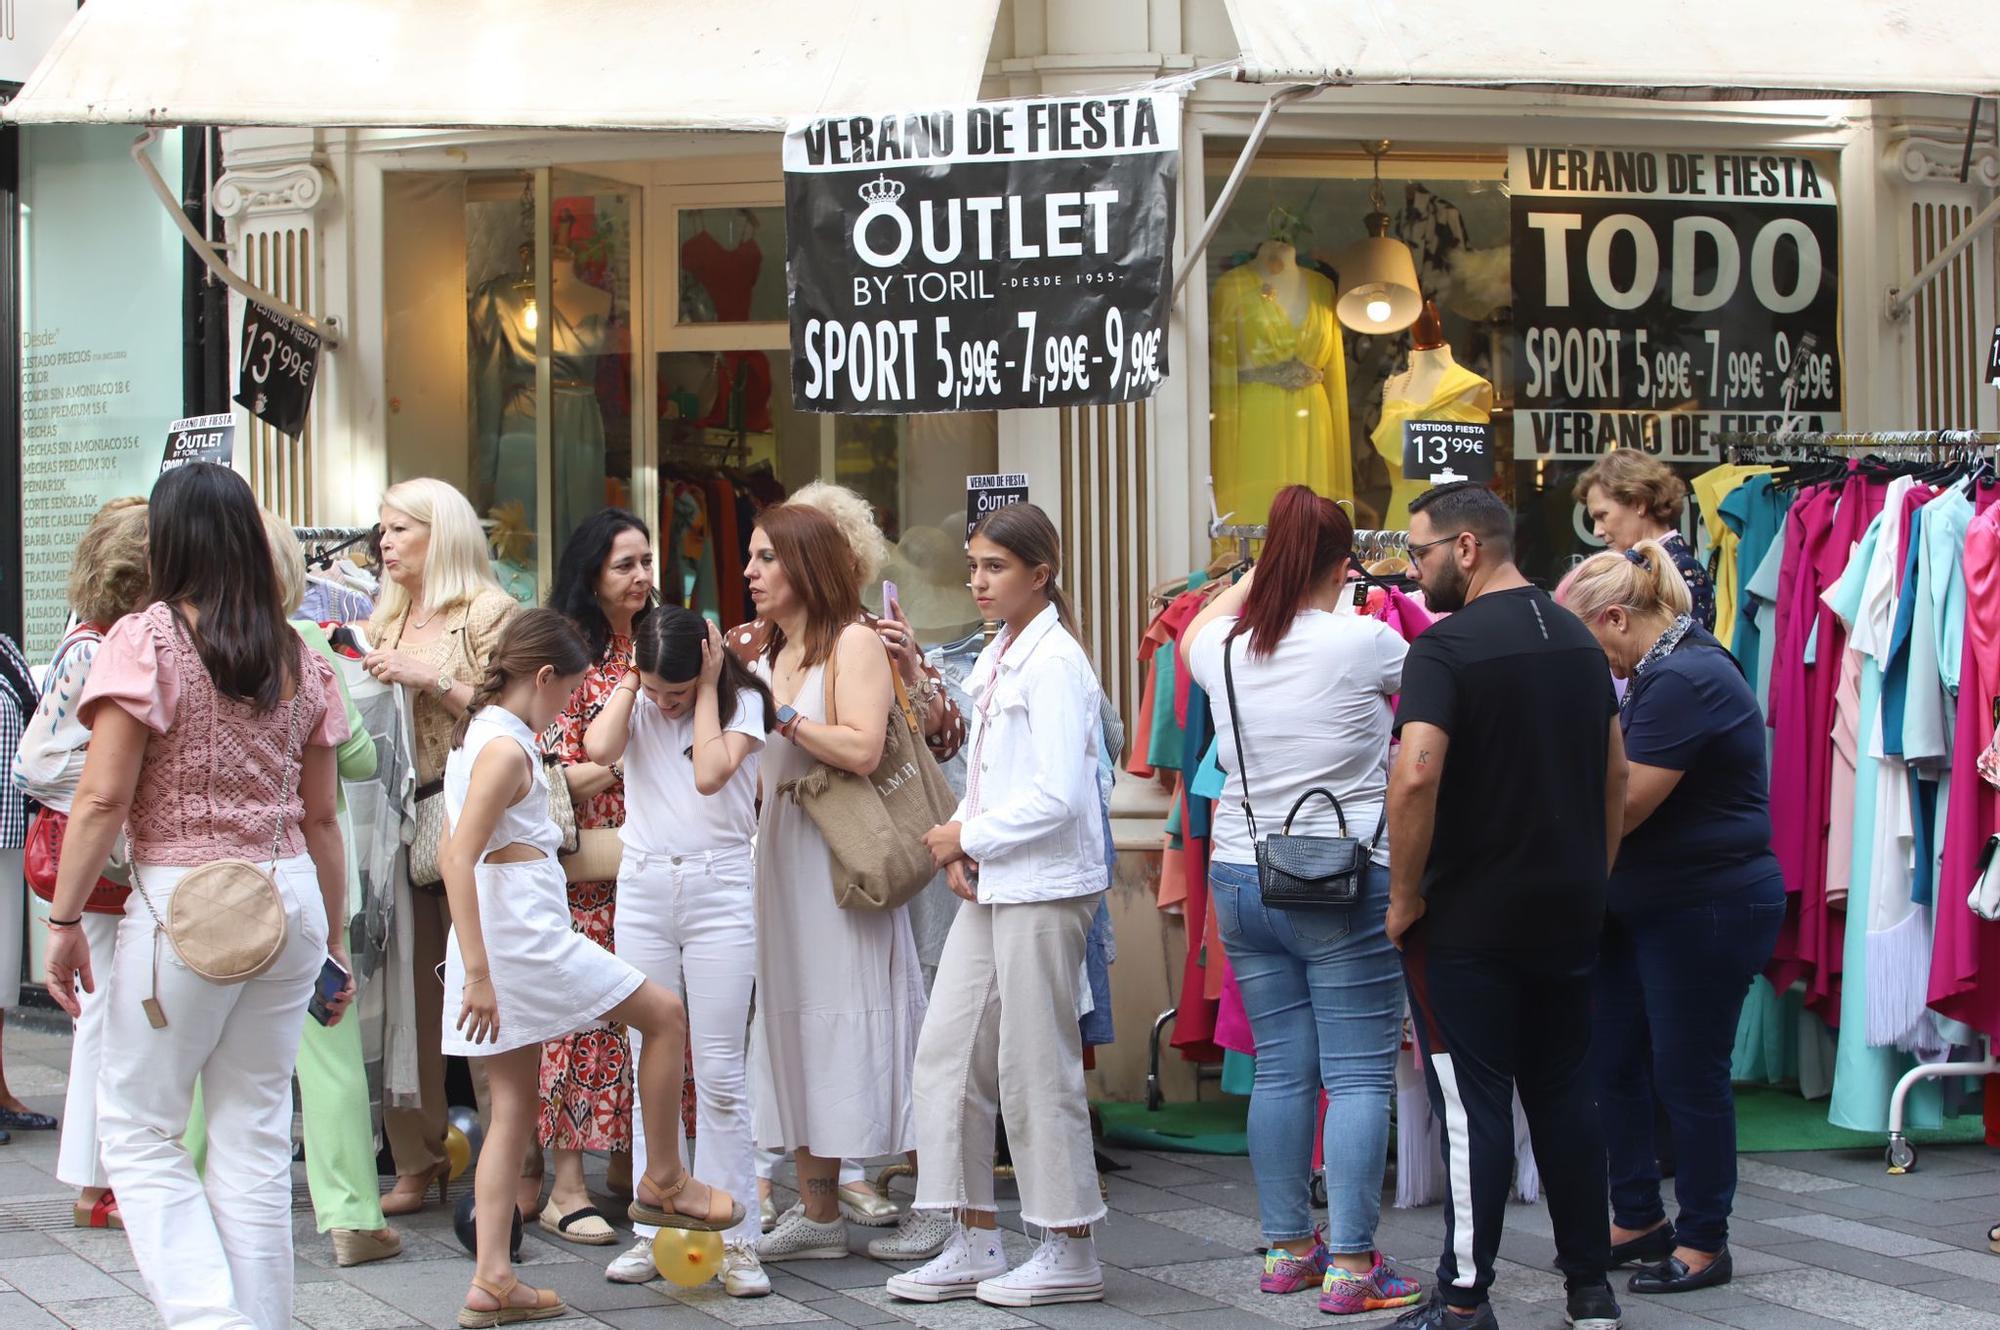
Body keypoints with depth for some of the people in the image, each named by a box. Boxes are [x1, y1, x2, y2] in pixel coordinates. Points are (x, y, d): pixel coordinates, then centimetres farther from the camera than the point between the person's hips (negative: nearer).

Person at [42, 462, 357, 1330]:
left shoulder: (144, 641, -6)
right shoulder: (299, 658, 8)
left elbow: (104, 797, -11)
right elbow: (320, 815, 11)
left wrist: (66, 917, -5)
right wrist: (333, 939, 18)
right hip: (288, 899, 5)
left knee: (138, 1127, 5)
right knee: (255, 1133, 10)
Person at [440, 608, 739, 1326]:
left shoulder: (480, 734, 15)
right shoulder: (506, 748, -15)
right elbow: (457, 857, -24)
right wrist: (478, 973, -26)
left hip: (505, 944, 10)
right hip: (525, 937, -10)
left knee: (514, 1107, 10)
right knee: (666, 1013, 5)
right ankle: (663, 1181, 16)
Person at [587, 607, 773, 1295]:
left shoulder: (741, 700, -1)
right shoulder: (633, 700, 8)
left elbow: (710, 772, -18)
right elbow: (600, 748, -13)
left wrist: (705, 688, -9)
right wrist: (632, 679, -5)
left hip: (718, 889, -3)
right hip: (643, 887, 3)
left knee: (719, 1072, -4)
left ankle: (733, 1238, 0)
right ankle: (655, 1229, 11)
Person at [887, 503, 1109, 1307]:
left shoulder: (1054, 663, -14)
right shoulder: (998, 658, 13)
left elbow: (1058, 795, -21)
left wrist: (969, 836, -11)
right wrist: (962, 847, 2)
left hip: (1045, 886, -9)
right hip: (993, 881, 9)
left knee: (1036, 1064, -3)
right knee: (949, 1051, 7)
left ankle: (1070, 1251, 9)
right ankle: (974, 1245, 15)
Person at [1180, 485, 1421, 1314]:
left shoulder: (1224, 650, 2)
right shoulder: (1365, 643, -12)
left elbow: (1196, 628, 28)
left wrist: (1261, 574, 37)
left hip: (1241, 880, 5)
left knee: (1280, 1068, 12)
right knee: (1359, 1074, -2)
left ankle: (1286, 1248, 19)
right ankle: (1350, 1266, -5)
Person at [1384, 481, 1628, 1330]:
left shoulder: (1446, 647, -15)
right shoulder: (1578, 640, 9)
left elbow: (1415, 776, -26)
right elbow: (1617, 773, 15)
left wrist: (1404, 894, -15)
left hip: (1469, 916, -7)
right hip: (1570, 911, 7)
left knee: (1471, 1106, -1)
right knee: (1564, 1094, 14)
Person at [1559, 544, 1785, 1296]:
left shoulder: (1683, 682, -22)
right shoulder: (1662, 670, 12)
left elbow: (1624, 807, -21)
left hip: (1708, 909, -10)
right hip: (1646, 907, 10)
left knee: (1689, 1074, 0)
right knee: (1614, 1061, 13)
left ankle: (1704, 1244, 13)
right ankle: (1638, 1220, 24)